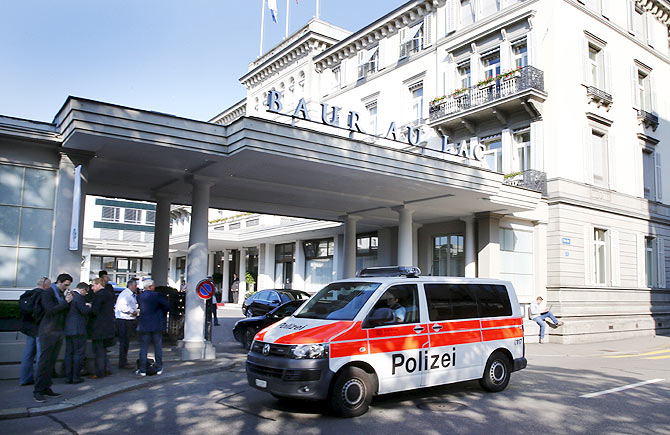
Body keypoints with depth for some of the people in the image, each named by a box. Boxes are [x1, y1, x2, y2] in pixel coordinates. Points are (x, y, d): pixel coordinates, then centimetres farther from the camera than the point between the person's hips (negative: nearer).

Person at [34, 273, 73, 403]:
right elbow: (51, 310, -20)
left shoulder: (61, 294, 15)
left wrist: (69, 300, 2)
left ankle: (46, 387, 14)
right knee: (44, 361, -7)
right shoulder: (48, 293, -9)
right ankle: (38, 391, -3)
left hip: (58, 332, 8)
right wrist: (66, 302, -17)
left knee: (52, 361, 9)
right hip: (48, 332, -8)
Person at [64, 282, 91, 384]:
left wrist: (85, 306, 15)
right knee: (79, 353, 0)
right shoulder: (79, 297, -15)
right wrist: (89, 306, -1)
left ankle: (68, 377, 15)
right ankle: (76, 377, 1)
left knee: (69, 353, 12)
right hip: (78, 329, -8)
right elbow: (84, 311, -22)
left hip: (67, 329, 9)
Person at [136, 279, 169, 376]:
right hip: (157, 325, -2)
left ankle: (142, 370, 8)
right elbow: (167, 306, -12)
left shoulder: (139, 297, 1)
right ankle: (159, 369, 13)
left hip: (144, 326, 2)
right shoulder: (157, 295, -9)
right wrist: (162, 314, 4)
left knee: (143, 348, 7)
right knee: (158, 347, 9)